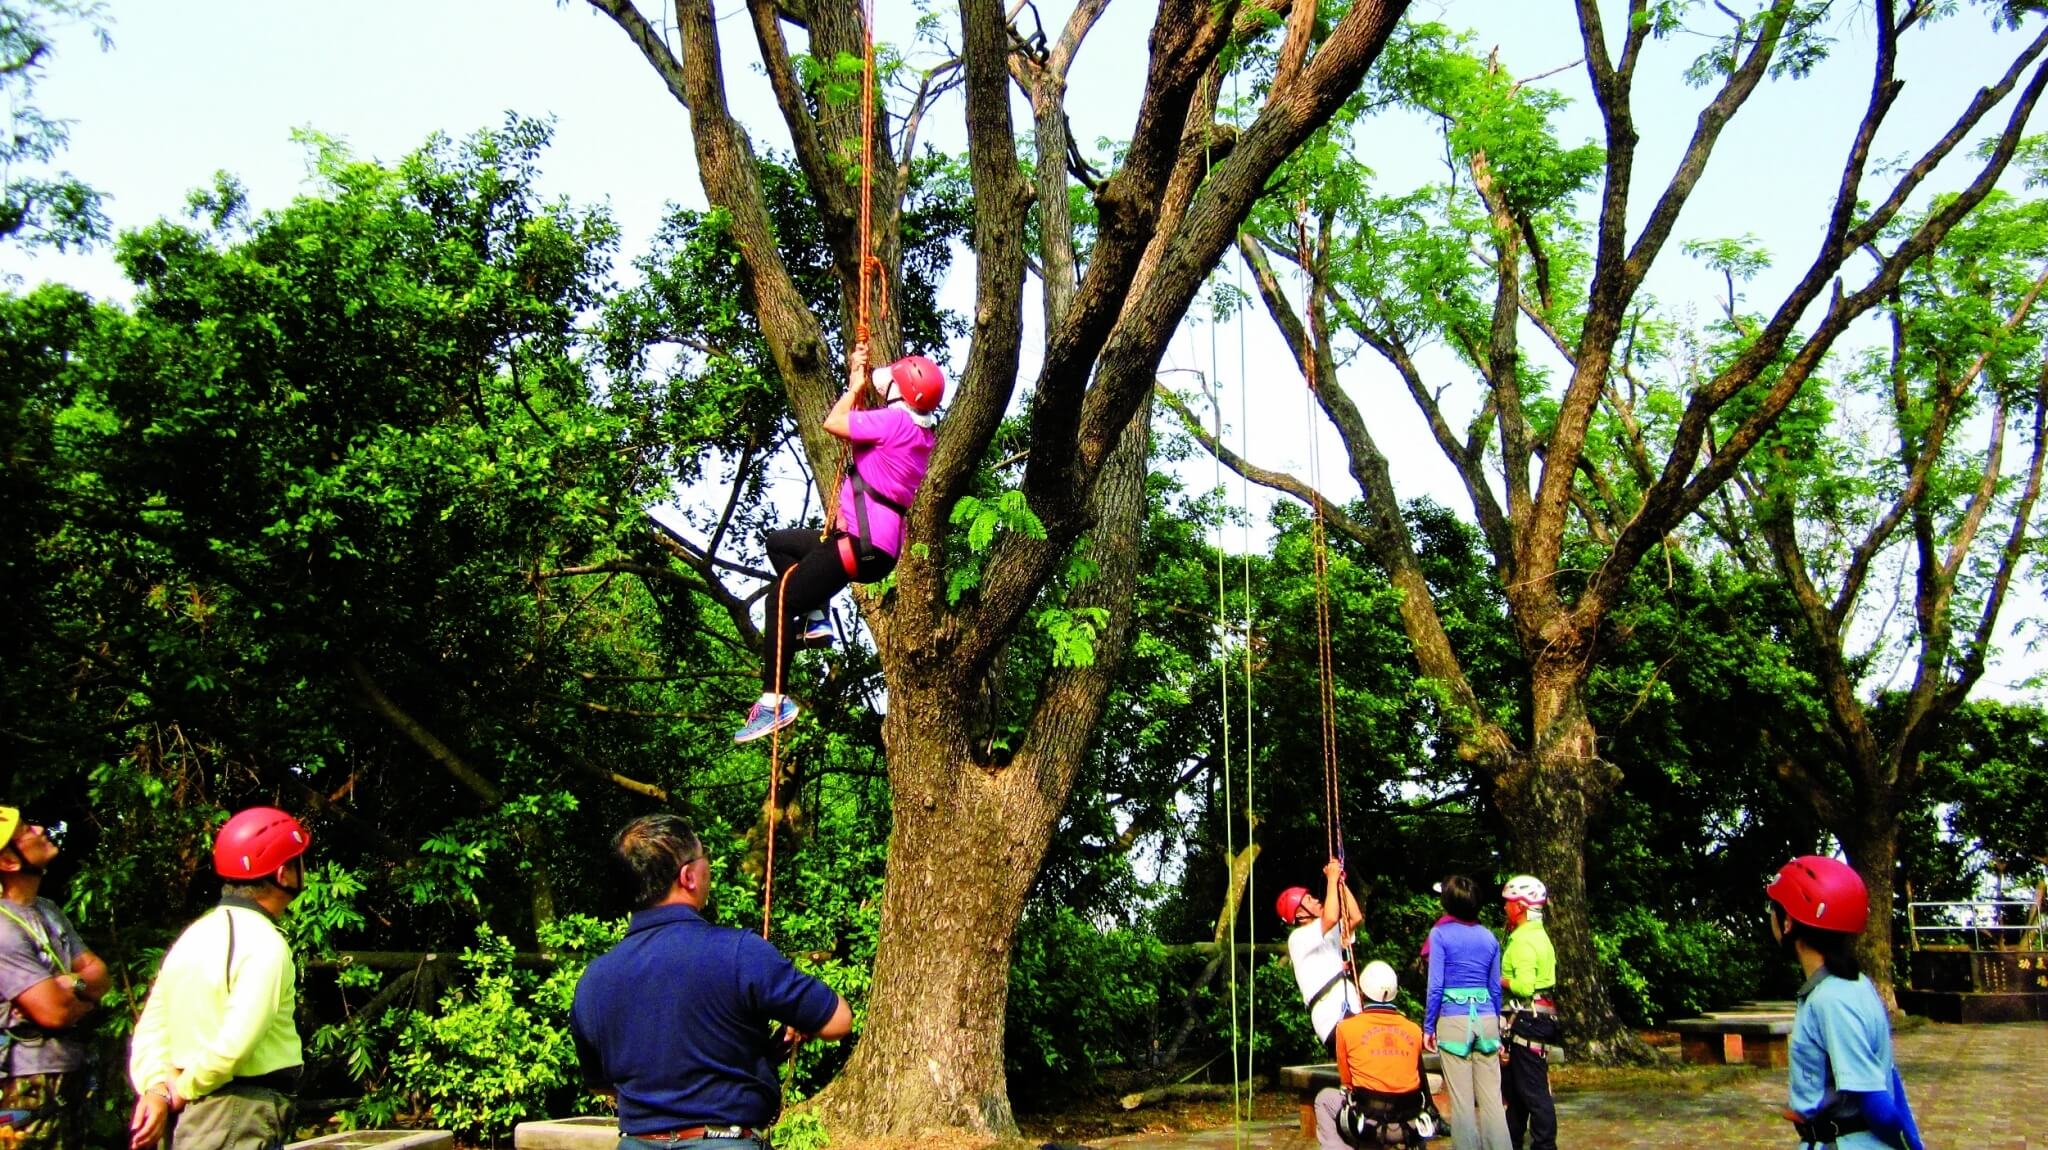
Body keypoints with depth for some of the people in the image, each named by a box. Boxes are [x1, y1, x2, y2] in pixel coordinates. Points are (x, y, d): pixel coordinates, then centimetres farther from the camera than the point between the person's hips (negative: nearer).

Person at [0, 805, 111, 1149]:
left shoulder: (49, 911, 10)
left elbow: (101, 974, 7)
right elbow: (54, 1011, -23)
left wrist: (75, 983, -15)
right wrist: (89, 994, -2)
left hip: (71, 1078, 9)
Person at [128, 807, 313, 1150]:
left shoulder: (195, 933, 12)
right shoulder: (264, 944, -17)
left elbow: (152, 1024, 12)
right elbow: (235, 1042, -24)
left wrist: (157, 1088, 1)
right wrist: (184, 1090, -8)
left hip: (194, 1117, 9)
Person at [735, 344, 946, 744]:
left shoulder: (895, 420, -14)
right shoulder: (920, 430, 16)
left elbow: (834, 423, -10)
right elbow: (857, 423, 29)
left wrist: (855, 385, 5)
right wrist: (858, 382, 21)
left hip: (863, 545, -10)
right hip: (880, 546, 10)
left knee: (781, 598, -9)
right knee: (778, 542, 24)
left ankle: (775, 701, -12)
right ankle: (815, 618, 10)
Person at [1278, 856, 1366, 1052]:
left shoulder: (1327, 934, 26)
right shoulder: (1299, 937, -4)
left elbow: (1356, 918, 19)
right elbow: (1331, 918, -20)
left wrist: (1340, 881, 13)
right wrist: (1332, 878, -9)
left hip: (1349, 1016, 9)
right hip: (1334, 1019, -9)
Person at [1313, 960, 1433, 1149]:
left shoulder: (1347, 1027, -2)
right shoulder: (1414, 1030, 6)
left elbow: (1346, 1079, 8)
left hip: (1368, 1125, -3)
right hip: (1411, 1127, 3)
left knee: (1324, 1098, 23)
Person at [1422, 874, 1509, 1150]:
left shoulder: (1441, 934, -4)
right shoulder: (1488, 937, 8)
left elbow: (1435, 986, -7)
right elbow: (1496, 988, 12)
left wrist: (1428, 1028, 0)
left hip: (1454, 1020, -4)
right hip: (1486, 1019, 4)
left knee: (1461, 1100, 1)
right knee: (1492, 1097, 7)